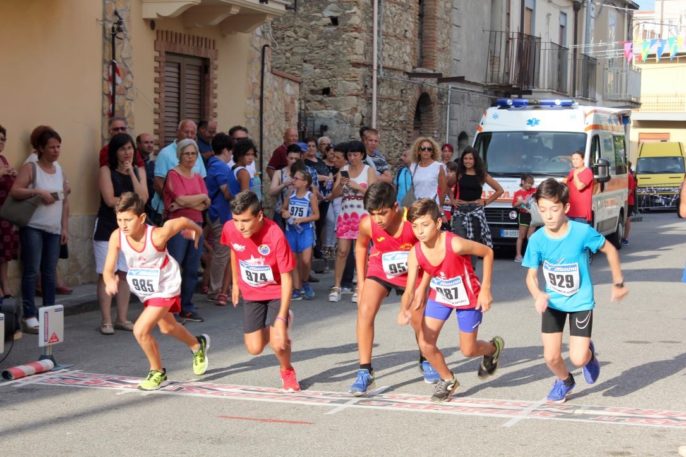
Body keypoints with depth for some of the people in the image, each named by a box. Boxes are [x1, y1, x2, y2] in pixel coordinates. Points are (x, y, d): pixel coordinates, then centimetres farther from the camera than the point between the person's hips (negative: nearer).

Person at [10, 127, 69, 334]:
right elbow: (14, 192, -14)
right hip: (33, 227, -5)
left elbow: (65, 201, 16)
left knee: (50, 272, 8)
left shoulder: (60, 170, 13)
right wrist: (38, 192, -22)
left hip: (54, 229, 5)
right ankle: (30, 317, -3)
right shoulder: (30, 168, -4)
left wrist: (65, 227, 11)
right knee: (31, 271, -5)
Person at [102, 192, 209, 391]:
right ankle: (198, 345, 58)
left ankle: (157, 371, 8)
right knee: (166, 327, 28)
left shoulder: (157, 236, -35)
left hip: (165, 288, -6)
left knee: (141, 330, -19)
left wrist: (196, 230, 4)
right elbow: (108, 270, -22)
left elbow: (182, 221, -17)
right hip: (144, 291, 6)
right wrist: (110, 281, -46)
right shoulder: (117, 237, -24)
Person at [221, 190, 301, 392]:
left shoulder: (275, 235, -32)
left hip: (276, 292, -4)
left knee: (278, 343, -20)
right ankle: (272, 325, 34)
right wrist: (236, 283, 16)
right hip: (251, 293, 4)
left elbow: (286, 279, -26)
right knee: (254, 348, 0)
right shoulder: (230, 229, -19)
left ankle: (287, 371, 14)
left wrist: (281, 318, -31)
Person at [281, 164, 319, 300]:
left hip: (305, 230, -4)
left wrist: (302, 219, -16)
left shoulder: (311, 196, -8)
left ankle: (304, 283, 14)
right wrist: (284, 213, -5)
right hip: (291, 230, 4)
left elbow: (316, 215, -6)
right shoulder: (290, 195, 3)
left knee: (305, 261, -12)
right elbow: (283, 208, 17)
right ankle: (297, 289, 13)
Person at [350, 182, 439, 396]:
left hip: (412, 272, -1)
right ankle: (364, 371, -12)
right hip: (380, 270, 1)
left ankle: (426, 362, 35)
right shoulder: (367, 224, -26)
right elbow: (361, 246, -2)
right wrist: (361, 282, -1)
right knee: (365, 312, -17)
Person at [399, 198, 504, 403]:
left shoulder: (455, 244, -36)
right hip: (440, 296, 4)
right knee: (426, 344, -5)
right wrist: (404, 310, -48)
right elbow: (410, 290, -26)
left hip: (468, 298, -4)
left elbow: (488, 252, -20)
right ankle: (447, 381, 22)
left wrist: (486, 290, -18)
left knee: (468, 350, 6)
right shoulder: (415, 254, -23)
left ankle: (494, 347, 42)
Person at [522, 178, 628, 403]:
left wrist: (618, 283, 4)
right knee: (551, 357, -1)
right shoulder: (537, 239, -17)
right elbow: (531, 275, -8)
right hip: (553, 302, 2)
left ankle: (589, 353, 28)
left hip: (580, 302, -2)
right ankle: (564, 381, 35)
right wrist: (538, 295, -30)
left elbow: (609, 250, -4)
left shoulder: (583, 232, -22)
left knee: (578, 358, -11)